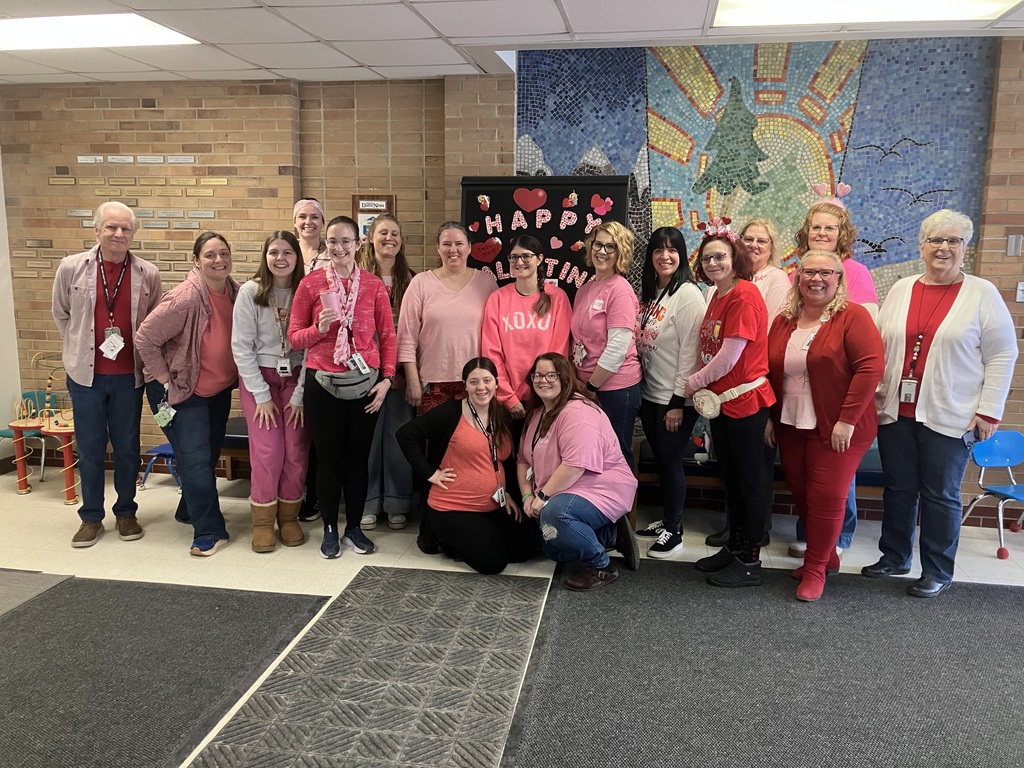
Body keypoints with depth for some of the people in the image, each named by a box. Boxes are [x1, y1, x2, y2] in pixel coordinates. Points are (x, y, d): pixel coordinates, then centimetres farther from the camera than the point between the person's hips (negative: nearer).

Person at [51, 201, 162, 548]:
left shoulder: (148, 274, -4)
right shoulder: (71, 267, -4)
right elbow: (61, 315, 10)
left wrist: (144, 354, 3)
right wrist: (79, 350, 9)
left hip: (128, 375, 0)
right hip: (86, 374, 0)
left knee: (127, 448, 11)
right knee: (89, 449, 9)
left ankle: (126, 513, 26)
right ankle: (91, 517, 23)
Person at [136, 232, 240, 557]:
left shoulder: (235, 291, -6)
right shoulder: (186, 297, -26)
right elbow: (145, 338, -21)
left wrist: (234, 377, 4)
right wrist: (166, 382, -17)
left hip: (220, 390, 7)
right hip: (182, 391, -7)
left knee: (210, 455, 20)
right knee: (195, 461, -6)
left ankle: (192, 509, 42)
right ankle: (209, 532, 5)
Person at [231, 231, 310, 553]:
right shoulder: (250, 292, -8)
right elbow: (241, 347, -7)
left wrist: (300, 395, -7)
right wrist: (261, 395, -8)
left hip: (296, 378, 1)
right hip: (259, 377, -1)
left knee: (296, 452, -3)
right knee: (268, 451, -8)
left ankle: (289, 517, 17)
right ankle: (263, 521, 9)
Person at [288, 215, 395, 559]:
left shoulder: (373, 285, 1)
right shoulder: (310, 283, -1)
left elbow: (387, 336, 5)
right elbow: (294, 337, 1)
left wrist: (386, 379, -2)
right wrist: (319, 328, -18)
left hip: (365, 383, 1)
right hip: (323, 384, -1)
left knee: (358, 458, 10)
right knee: (329, 459, 8)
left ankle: (354, 528, 27)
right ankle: (330, 530, 25)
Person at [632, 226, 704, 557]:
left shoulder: (688, 294, -14)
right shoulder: (648, 291, 9)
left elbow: (690, 352, -17)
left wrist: (678, 402, -17)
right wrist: (641, 386, 11)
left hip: (676, 397, -7)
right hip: (650, 394, 7)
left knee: (671, 461, 2)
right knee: (660, 459, 15)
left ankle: (673, 531, 16)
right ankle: (666, 519, 30)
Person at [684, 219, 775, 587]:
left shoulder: (745, 294, -16)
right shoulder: (717, 296, 12)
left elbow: (730, 355, -20)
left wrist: (693, 384, -8)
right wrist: (703, 390, 5)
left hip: (745, 401, -9)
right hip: (720, 401, 9)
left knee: (749, 480, 1)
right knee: (730, 477, 18)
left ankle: (750, 561, 12)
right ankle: (734, 547, 31)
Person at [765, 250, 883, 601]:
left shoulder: (852, 317, -9)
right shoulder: (783, 322, 9)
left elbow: (870, 367, -17)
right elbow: (770, 372, 14)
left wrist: (847, 420, -20)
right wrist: (770, 417, 11)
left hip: (836, 429, -6)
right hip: (791, 427, 6)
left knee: (826, 497, -2)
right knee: (801, 494, 12)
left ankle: (815, 568, 14)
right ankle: (826, 555, 32)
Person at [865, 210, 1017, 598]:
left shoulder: (982, 294, -1)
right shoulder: (900, 290, 9)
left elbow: (1002, 354, -3)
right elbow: (879, 346, 12)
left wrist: (988, 410, -8)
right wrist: (874, 392, 7)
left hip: (949, 417, -3)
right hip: (895, 411, 4)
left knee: (940, 495, 5)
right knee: (897, 489, 12)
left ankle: (937, 572, 20)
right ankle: (894, 557, 28)